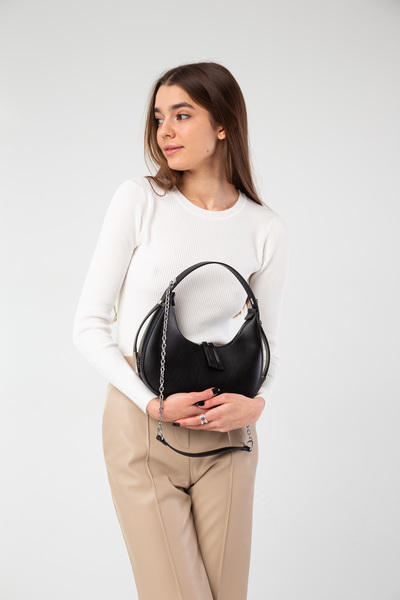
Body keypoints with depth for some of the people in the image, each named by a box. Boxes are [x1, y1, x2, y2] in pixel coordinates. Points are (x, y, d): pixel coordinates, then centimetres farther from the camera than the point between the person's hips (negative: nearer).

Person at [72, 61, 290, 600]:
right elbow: (90, 324, -4)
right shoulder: (139, 200, -4)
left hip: (225, 432, 2)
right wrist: (153, 403, -14)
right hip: (142, 427, -2)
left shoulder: (268, 231, 0)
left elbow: (265, 342, 10)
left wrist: (256, 402, -11)